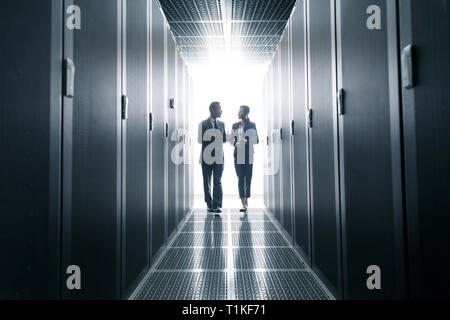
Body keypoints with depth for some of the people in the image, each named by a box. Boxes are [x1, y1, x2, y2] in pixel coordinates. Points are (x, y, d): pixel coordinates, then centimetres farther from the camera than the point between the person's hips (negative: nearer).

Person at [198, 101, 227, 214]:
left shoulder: (222, 124, 11)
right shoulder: (203, 124, 0)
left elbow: (224, 139, 12)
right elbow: (200, 140, -6)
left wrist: (214, 137, -6)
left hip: (218, 157, 2)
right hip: (207, 157, -1)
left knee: (218, 182, -6)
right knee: (207, 182, 7)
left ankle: (217, 206, -6)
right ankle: (210, 205, 20)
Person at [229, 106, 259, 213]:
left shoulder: (251, 125, 2)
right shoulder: (235, 126, 11)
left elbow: (256, 140, -2)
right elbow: (230, 139, 12)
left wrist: (246, 141, -16)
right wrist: (235, 143, -6)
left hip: (248, 155, -2)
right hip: (238, 155, 2)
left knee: (248, 178, 0)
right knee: (240, 179, -1)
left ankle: (246, 201, 15)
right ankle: (243, 204, 0)